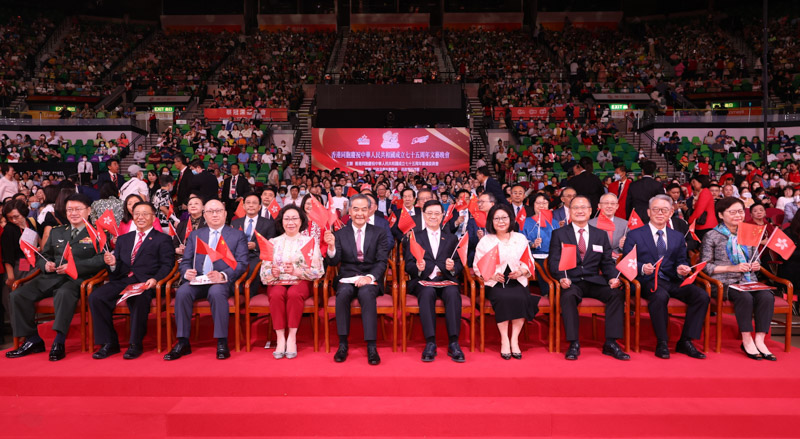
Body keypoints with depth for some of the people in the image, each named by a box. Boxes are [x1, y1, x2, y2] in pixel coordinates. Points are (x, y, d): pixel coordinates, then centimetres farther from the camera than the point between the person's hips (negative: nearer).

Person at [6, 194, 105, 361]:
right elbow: (42, 256, 26)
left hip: (77, 278, -6)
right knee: (17, 295, -13)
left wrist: (73, 266, -17)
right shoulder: (56, 232, 28)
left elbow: (100, 260, -7)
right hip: (51, 277, 6)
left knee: (63, 294, -37)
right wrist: (46, 264, 1)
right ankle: (33, 340, -3)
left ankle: (59, 343, -32)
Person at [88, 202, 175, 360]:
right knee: (95, 297, -21)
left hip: (144, 282, -5)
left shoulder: (163, 239, 12)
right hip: (122, 281, 5)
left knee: (139, 300, -37)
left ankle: (135, 345, -20)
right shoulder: (123, 239, 27)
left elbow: (167, 265, -1)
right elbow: (117, 270, 21)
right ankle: (109, 343, -11)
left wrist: (155, 279, -19)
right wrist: (112, 263, -3)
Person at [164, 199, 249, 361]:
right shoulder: (195, 235, 22)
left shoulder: (237, 235, 11)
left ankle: (222, 343, -27)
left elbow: (241, 263, 0)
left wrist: (223, 275, -19)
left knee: (216, 292, -36)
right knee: (182, 292, -28)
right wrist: (186, 272, -9)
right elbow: (185, 261, 16)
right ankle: (183, 342, -17)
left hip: (223, 281, -3)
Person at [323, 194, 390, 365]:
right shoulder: (340, 234, 11)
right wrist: (331, 246, -19)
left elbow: (382, 262, 1)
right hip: (347, 277, 1)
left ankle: (371, 346, -31)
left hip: (370, 278, -1)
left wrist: (369, 277, -18)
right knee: (343, 292, -33)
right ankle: (343, 344, -23)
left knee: (366, 293, -34)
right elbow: (333, 262, 2)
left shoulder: (378, 233, 10)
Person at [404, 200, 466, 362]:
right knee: (428, 293, -35)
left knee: (453, 293, -33)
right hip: (423, 281, -1)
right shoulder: (414, 238, 17)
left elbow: (460, 265, 13)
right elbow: (408, 266, 7)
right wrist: (418, 267, -16)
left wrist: (452, 267, -10)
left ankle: (453, 343, -32)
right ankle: (430, 343, -34)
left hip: (446, 280, 1)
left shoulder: (451, 238, 22)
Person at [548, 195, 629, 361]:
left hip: (595, 281, 3)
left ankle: (610, 343, -19)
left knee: (617, 294, -25)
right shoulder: (559, 234, 10)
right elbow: (554, 262, 0)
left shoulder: (601, 235, 17)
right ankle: (574, 344, -28)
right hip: (571, 282, -2)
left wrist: (613, 278, -9)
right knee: (568, 296, -35)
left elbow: (607, 262, 12)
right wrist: (562, 278, -19)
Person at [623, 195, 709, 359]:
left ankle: (685, 342, -10)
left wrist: (682, 268, -7)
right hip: (648, 280, -4)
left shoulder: (678, 237, 22)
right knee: (661, 296, -37)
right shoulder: (634, 235, 9)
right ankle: (662, 343, -20)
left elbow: (681, 261, 17)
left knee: (702, 296, -21)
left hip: (672, 280, 4)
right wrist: (642, 268, -19)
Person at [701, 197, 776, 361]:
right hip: (725, 283, -5)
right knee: (745, 297, -33)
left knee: (767, 296, -26)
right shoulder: (712, 236, 1)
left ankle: (759, 340, -22)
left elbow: (756, 260, 25)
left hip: (749, 281, 5)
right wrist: (732, 268, -13)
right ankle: (747, 341, -21)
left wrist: (756, 266, 0)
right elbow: (705, 266, -5)